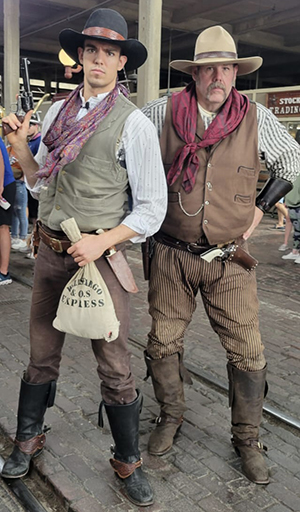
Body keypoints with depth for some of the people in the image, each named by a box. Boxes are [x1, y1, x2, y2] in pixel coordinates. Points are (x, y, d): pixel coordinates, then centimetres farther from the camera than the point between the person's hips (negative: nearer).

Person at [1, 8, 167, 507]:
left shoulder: (134, 123, -8)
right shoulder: (57, 111, 9)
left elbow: (152, 208, -8)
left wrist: (101, 241, -19)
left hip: (101, 254, -5)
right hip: (51, 250, 5)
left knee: (114, 366, 4)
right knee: (41, 353, 17)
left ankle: (128, 460, 26)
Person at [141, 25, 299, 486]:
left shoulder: (257, 118, 0)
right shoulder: (162, 112, -2)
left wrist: (260, 207, 8)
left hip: (230, 261, 0)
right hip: (171, 256, 1)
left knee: (248, 353, 2)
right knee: (163, 344, 10)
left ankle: (247, 438, 24)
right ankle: (171, 417, 35)